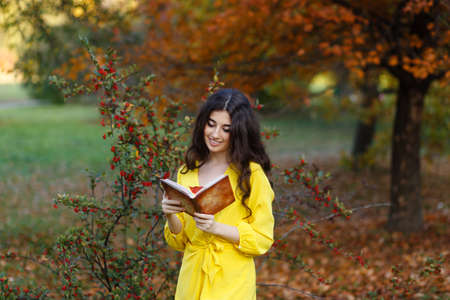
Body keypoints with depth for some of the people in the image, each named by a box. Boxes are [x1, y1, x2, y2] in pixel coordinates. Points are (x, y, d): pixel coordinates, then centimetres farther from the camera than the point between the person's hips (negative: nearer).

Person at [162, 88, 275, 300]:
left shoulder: (252, 174, -7)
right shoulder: (187, 173, 8)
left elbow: (263, 240, -7)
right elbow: (179, 242, 10)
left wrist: (216, 227, -19)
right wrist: (170, 216, -10)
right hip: (191, 279, 4)